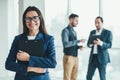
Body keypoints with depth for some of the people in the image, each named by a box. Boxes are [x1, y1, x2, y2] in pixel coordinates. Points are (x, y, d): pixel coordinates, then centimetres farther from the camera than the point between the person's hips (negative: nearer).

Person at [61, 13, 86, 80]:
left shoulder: (74, 32, 16)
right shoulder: (65, 31, -10)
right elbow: (65, 44, -23)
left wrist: (79, 47, 2)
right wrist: (79, 41, -23)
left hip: (75, 57, 8)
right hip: (69, 57, -8)